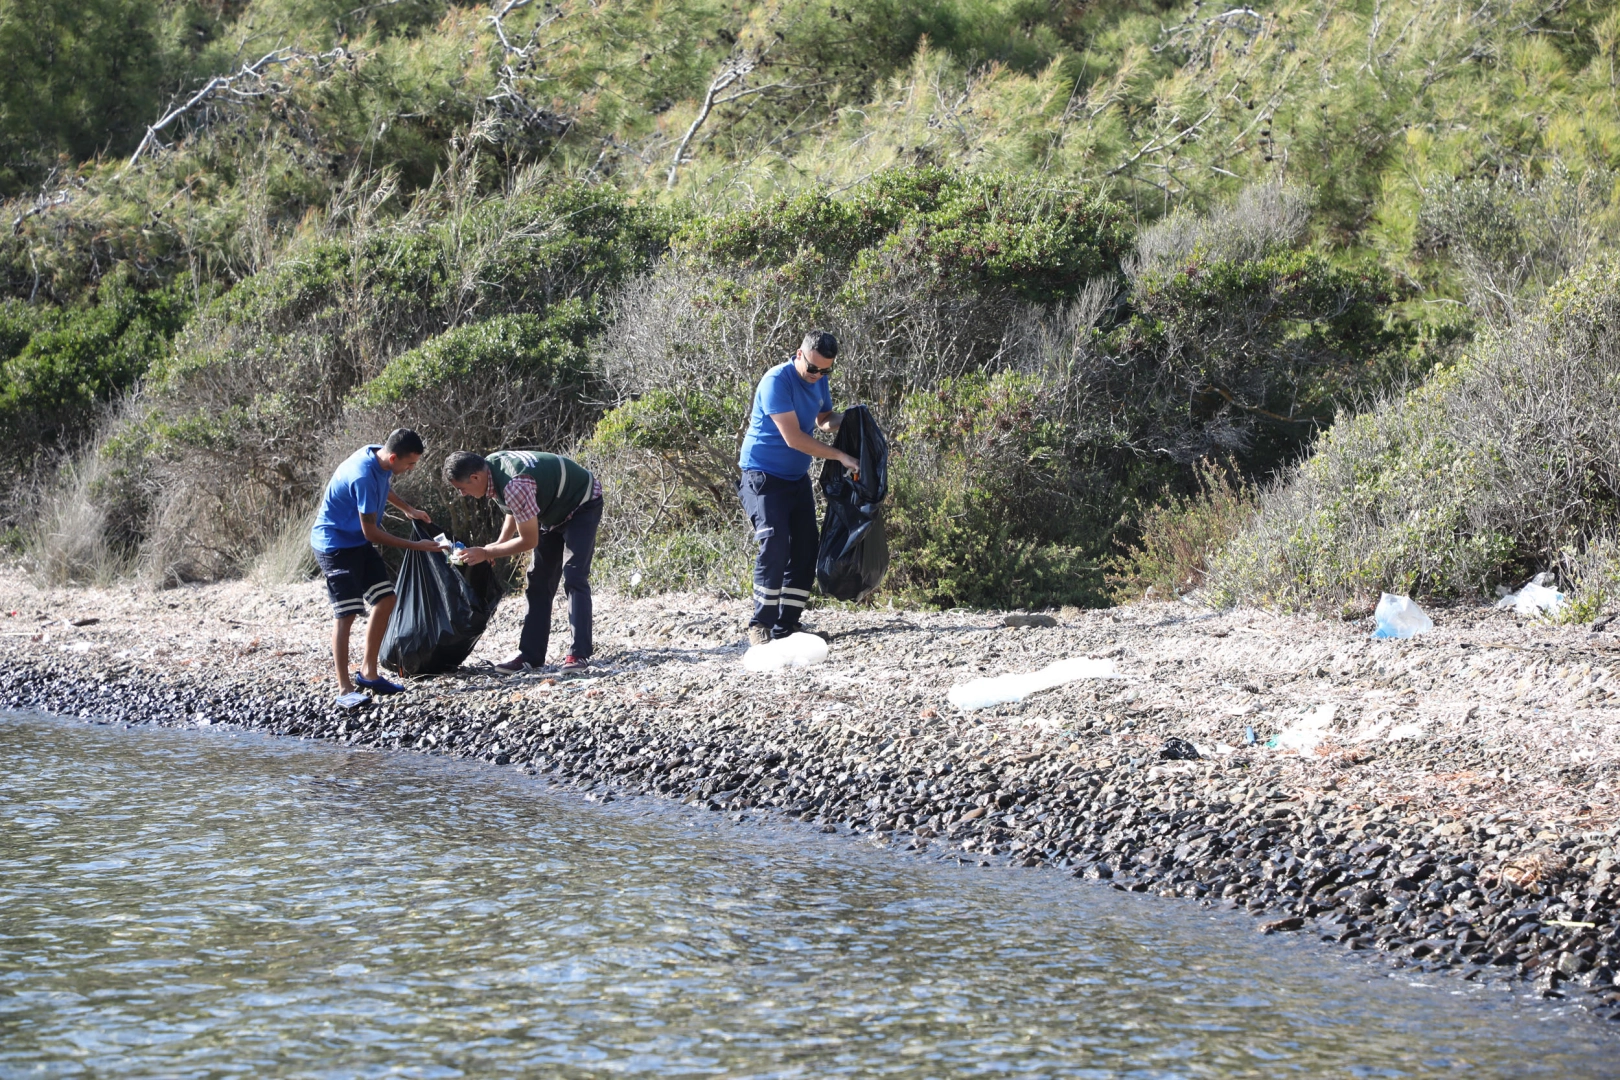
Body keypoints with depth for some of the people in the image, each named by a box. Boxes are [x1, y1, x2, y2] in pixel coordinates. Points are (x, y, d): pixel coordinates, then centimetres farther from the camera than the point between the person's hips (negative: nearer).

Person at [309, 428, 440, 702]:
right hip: (335, 544, -9)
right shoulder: (363, 476, -32)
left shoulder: (380, 458, -5)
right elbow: (371, 532, -25)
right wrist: (415, 546, -19)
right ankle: (344, 688, -8)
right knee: (346, 613, -12)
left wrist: (407, 509, 11)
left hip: (359, 543, 9)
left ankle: (368, 672, 16)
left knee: (385, 601, 7)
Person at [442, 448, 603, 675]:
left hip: (583, 504, -9)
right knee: (539, 582, 4)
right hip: (555, 510, 9)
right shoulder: (490, 467, -10)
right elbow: (514, 510, 8)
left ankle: (579, 654, -20)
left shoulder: (515, 486, -38)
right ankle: (530, 656, 3)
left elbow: (528, 541, -29)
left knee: (573, 577, -20)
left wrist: (486, 553, -22)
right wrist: (498, 544, -5)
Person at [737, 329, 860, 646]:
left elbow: (823, 419, 21)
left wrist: (847, 418, -3)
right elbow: (794, 438, -25)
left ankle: (787, 624, 7)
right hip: (764, 475, -8)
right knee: (775, 545, -19)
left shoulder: (819, 381, 4)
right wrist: (841, 457, -22)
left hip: (798, 477, 8)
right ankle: (760, 625, -15)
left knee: (806, 549, 2)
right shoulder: (777, 381, -21)